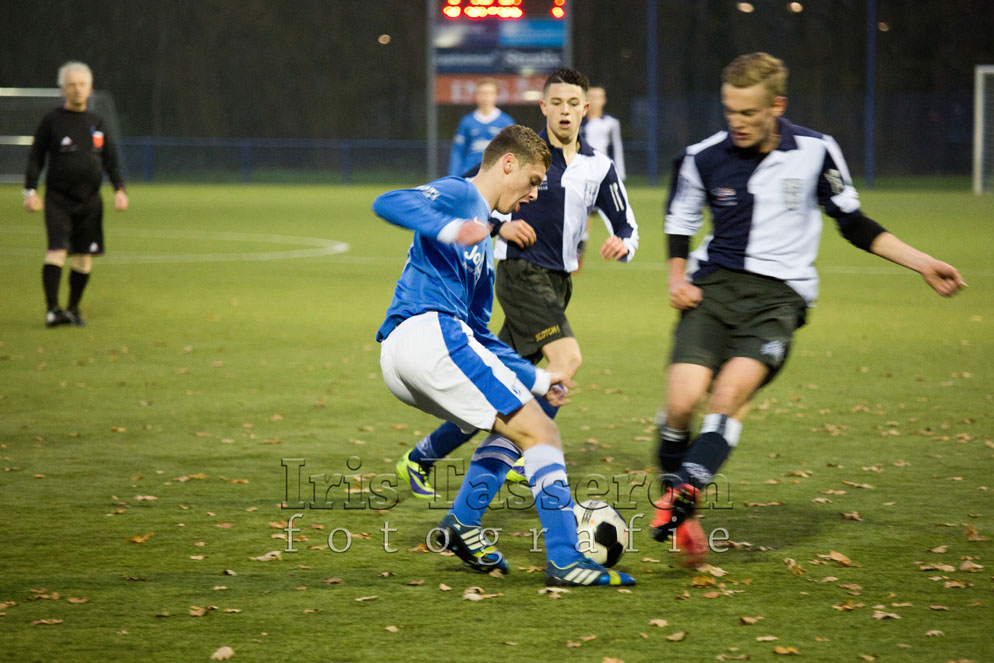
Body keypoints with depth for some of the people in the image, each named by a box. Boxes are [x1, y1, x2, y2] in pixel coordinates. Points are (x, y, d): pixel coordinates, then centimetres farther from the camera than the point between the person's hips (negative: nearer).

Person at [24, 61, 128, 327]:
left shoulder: (97, 123, 12)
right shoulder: (52, 121, 1)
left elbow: (111, 161, 15)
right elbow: (35, 158, 2)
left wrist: (119, 189, 1)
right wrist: (30, 190, -9)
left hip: (90, 200, 4)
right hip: (58, 198, -4)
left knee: (84, 258, 5)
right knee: (57, 251, -16)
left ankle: (73, 309, 19)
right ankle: (52, 310, -19)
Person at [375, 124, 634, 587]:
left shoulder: (482, 241, 30)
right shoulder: (460, 195, 3)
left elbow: (478, 336, 34)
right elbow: (388, 203, -18)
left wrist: (535, 380, 30)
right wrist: (449, 229, -32)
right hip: (430, 333, -10)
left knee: (517, 422, 23)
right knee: (539, 432, -8)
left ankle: (463, 522, 9)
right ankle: (566, 561, -14)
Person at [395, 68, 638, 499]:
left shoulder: (599, 167, 8)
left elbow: (626, 225, 13)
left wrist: (623, 244, -10)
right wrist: (501, 225, -14)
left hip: (558, 282, 6)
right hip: (522, 273, -6)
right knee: (567, 358, -22)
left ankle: (422, 457, 17)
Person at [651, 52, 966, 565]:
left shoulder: (815, 152, -1)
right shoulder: (702, 158, 1)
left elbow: (853, 223, 11)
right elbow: (680, 223, 17)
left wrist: (923, 264, 8)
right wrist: (678, 279, 0)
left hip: (778, 294, -1)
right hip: (713, 286, 1)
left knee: (730, 392, -28)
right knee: (682, 401, -18)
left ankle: (680, 498, -28)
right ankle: (676, 508, 4)